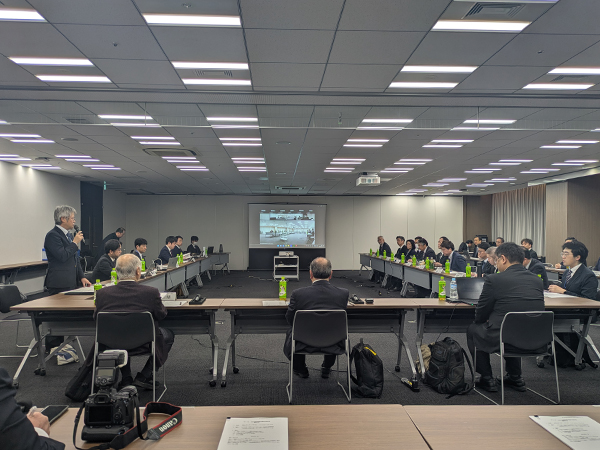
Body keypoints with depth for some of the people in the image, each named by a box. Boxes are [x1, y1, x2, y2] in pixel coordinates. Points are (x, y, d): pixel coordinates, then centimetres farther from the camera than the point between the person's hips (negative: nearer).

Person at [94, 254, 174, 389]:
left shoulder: (102, 293, -13)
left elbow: (96, 318, 4)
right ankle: (144, 377, 16)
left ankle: (126, 378, 30)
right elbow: (161, 315, -3)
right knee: (168, 335, 25)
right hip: (143, 345, -3)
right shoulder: (151, 292, -20)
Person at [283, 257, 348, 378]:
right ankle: (326, 369, 43)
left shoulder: (298, 294, -20)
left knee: (291, 330, 31)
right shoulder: (343, 293, -14)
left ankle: (301, 369, 44)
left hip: (305, 345, -1)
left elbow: (289, 319, -3)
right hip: (333, 346, 1)